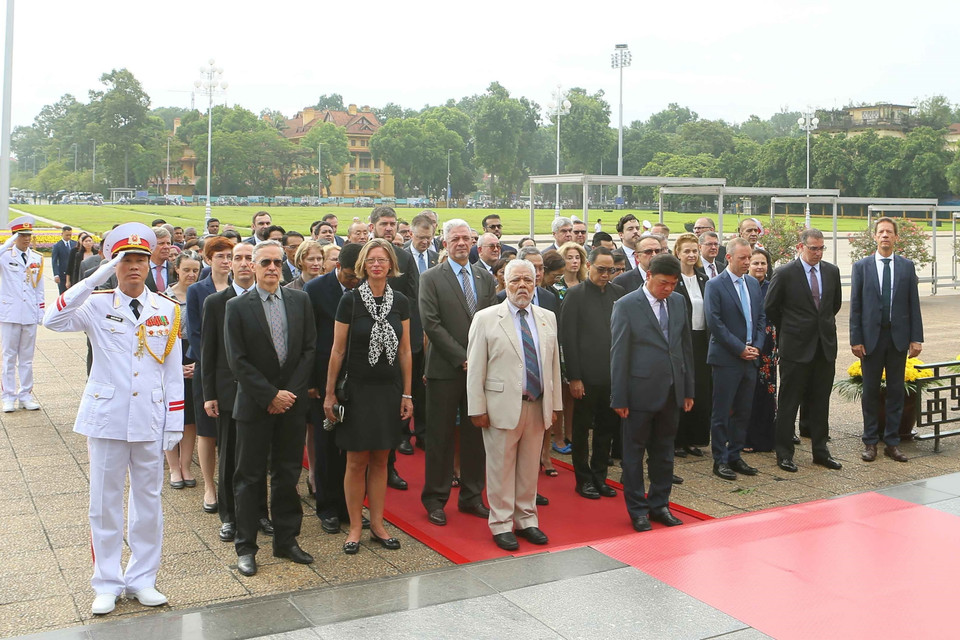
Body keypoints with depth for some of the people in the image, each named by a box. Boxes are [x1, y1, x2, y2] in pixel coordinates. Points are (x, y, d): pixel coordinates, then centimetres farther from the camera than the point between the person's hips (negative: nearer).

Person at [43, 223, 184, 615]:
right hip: (106, 418, -1)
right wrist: (98, 277, -25)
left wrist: (175, 423, 1)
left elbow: (173, 371, 4)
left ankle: (142, 580, 24)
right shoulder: (97, 305, -3)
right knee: (104, 504, 7)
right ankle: (107, 584, 21)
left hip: (150, 420, 2)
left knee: (148, 501, 10)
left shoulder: (167, 310, 3)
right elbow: (53, 320, -24)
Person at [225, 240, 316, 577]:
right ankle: (245, 547, 15)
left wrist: (291, 391, -6)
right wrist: (270, 396, -12)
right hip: (254, 404, -3)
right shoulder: (237, 306, -3)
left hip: (293, 401, 3)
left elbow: (309, 349, 3)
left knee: (288, 473, 10)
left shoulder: (300, 301, 5)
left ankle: (286, 539, 22)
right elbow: (237, 360, -7)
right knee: (250, 476, 5)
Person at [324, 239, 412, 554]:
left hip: (389, 390, 3)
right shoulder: (350, 301, -6)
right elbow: (337, 351, -3)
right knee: (356, 461, 3)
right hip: (357, 389, -3)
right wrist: (329, 393, -3)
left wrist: (407, 394, 6)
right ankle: (355, 527, 15)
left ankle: (377, 524, 22)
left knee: (380, 460, 10)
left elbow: (405, 351, 7)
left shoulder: (400, 302, 3)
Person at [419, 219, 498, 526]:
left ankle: (471, 496, 22)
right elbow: (431, 324, -10)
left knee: (476, 435, 10)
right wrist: (462, 358, -14)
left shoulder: (486, 278, 11)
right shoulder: (431, 278, -2)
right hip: (445, 370, -4)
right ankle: (435, 499, 16)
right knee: (440, 437, 3)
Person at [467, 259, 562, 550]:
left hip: (538, 406, 4)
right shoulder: (486, 318, -3)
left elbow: (554, 363, 12)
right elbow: (475, 368, -5)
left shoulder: (548, 318, 10)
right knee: (501, 467, 3)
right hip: (502, 406, -4)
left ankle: (526, 520, 26)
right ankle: (501, 525, 15)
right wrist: (477, 409, -9)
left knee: (530, 466, 13)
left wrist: (555, 403, 9)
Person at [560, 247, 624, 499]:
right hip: (587, 375, -4)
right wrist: (574, 377, -11)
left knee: (607, 427, 12)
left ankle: (600, 476, 25)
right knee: (582, 428, 7)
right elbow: (568, 338, -7)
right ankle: (584, 479, 19)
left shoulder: (618, 293, 7)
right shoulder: (575, 294, -5)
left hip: (613, 374, 4)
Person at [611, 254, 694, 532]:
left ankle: (660, 505, 27)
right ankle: (637, 510, 18)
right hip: (640, 391, -5)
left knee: (664, 452, 14)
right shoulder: (626, 305, -9)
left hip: (671, 392, 5)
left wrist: (688, 390, 11)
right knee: (634, 452, 6)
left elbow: (686, 346, 12)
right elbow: (618, 354, -9)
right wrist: (619, 398, -10)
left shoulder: (678, 302, 7)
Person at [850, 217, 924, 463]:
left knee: (896, 390, 6)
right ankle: (870, 442, 15)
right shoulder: (861, 266, 1)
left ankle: (892, 442, 15)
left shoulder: (907, 266, 5)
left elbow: (914, 304, 3)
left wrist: (916, 338, -3)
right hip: (871, 337, -1)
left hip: (898, 337, 1)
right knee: (870, 390, 5)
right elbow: (855, 306, -1)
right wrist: (855, 339, -6)